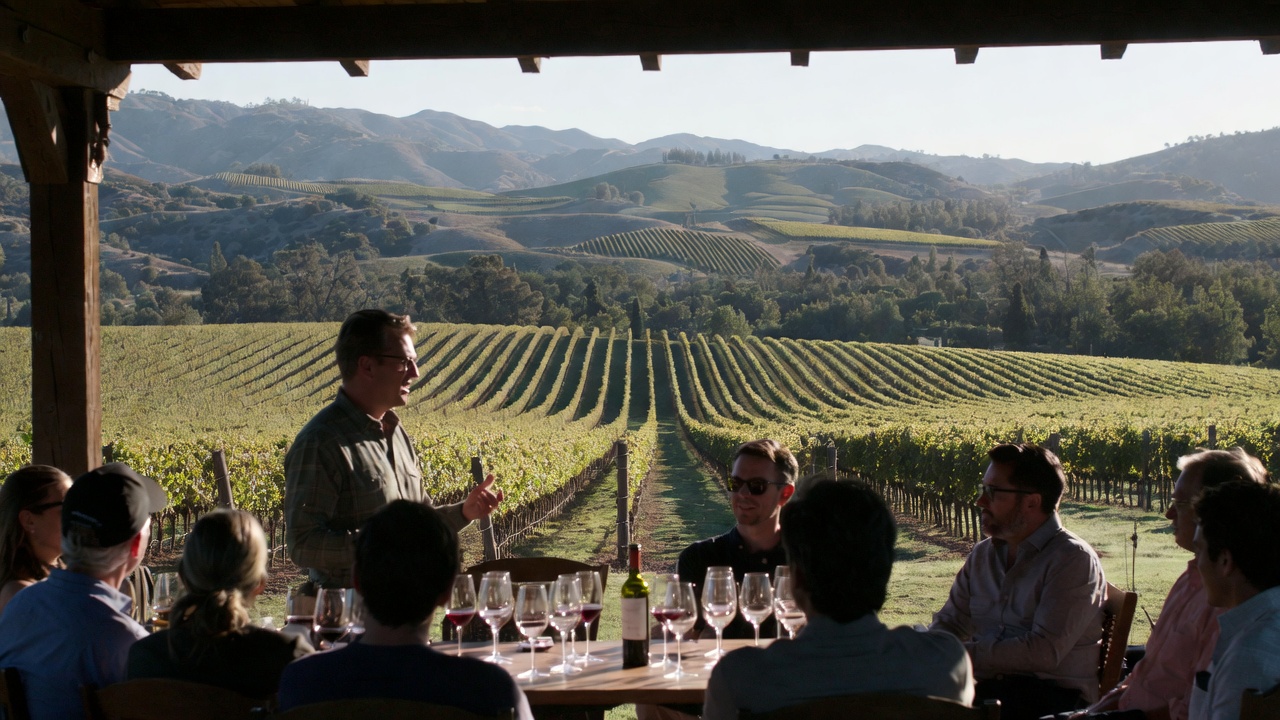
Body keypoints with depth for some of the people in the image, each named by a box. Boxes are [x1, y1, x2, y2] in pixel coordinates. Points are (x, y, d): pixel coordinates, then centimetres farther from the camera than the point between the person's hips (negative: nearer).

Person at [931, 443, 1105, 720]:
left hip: (1054, 697, -6)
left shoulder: (1073, 560, -10)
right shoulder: (982, 555, 14)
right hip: (987, 687, 7)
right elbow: (949, 622, 17)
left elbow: (1045, 652, -19)